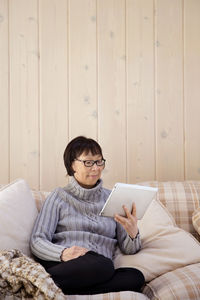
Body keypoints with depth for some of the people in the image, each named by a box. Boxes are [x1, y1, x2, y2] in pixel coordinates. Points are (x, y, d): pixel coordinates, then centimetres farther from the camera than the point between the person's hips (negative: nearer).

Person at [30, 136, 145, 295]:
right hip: (62, 266, -4)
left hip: (101, 269, 5)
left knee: (136, 276, -29)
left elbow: (128, 249, 14)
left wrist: (133, 233, -10)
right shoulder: (59, 196, 11)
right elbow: (37, 241, 1)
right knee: (103, 266, -35)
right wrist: (63, 253, -20)